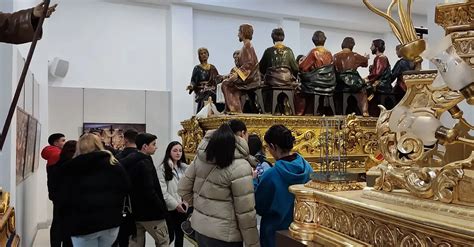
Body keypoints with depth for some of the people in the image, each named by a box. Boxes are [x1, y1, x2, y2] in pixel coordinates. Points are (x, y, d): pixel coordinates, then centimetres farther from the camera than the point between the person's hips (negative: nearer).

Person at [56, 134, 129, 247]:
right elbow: (125, 189, 7)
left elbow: (62, 198, -4)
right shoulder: (114, 165, 4)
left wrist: (69, 217, 13)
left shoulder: (70, 167, -3)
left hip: (83, 224, -2)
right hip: (111, 221, 3)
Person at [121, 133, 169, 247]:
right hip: (150, 213, -8)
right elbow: (149, 191, -25)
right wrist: (162, 209, -15)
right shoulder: (145, 163, -19)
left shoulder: (128, 162, 8)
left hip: (134, 212, 8)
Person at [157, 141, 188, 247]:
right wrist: (175, 204, -15)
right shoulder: (163, 168, -9)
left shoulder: (184, 168, 6)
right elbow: (162, 190, -14)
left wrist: (186, 201, -7)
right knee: (170, 237, 4)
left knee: (180, 235, 15)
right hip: (169, 208, -4)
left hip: (182, 207, 5)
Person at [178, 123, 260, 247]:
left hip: (199, 226, 6)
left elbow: (183, 189, 6)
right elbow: (246, 213, -19)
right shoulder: (239, 167, -21)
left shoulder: (201, 157, -3)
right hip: (224, 235, -6)